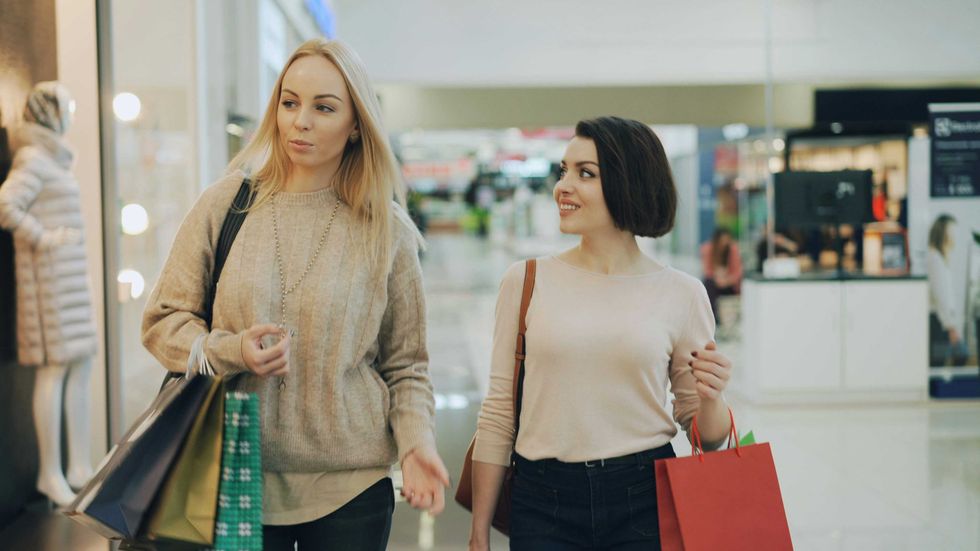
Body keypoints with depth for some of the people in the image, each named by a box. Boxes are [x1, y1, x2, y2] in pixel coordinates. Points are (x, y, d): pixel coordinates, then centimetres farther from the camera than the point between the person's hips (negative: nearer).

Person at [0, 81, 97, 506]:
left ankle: (81, 467, 15)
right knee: (54, 369, -7)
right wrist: (43, 239, -17)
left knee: (81, 365, 9)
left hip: (70, 279, 10)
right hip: (48, 277, -10)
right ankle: (50, 474, -1)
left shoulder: (53, 159, 17)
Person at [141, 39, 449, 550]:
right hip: (238, 476, 0)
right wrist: (228, 352, -14)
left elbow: (405, 365, 5)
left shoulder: (387, 230, 0)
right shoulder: (225, 205, 0)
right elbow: (161, 321, 4)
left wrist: (416, 442, -12)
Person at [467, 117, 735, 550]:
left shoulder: (681, 294, -1)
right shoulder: (526, 281, 0)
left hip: (645, 502, 0)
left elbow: (705, 436, 7)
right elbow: (498, 416, 2)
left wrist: (710, 398, -16)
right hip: (543, 503, 0)